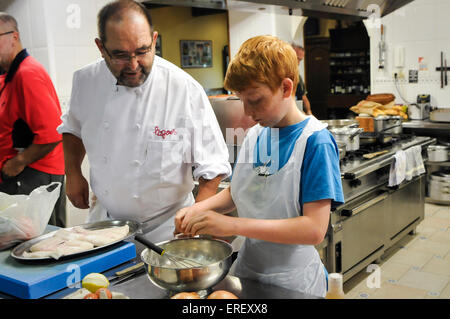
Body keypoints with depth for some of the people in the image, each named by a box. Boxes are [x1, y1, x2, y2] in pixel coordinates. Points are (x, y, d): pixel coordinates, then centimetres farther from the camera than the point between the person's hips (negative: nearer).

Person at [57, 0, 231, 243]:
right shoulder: (86, 81, -7)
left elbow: (213, 168, -14)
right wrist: (73, 173, 2)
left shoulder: (186, 90, -19)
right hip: (104, 221, 4)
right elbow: (73, 128, 15)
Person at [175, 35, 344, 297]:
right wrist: (199, 208, -8)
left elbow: (314, 229, -26)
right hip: (246, 269, 6)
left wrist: (234, 225, -30)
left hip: (294, 280, -5)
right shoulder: (254, 136, 0)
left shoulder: (315, 141, -19)